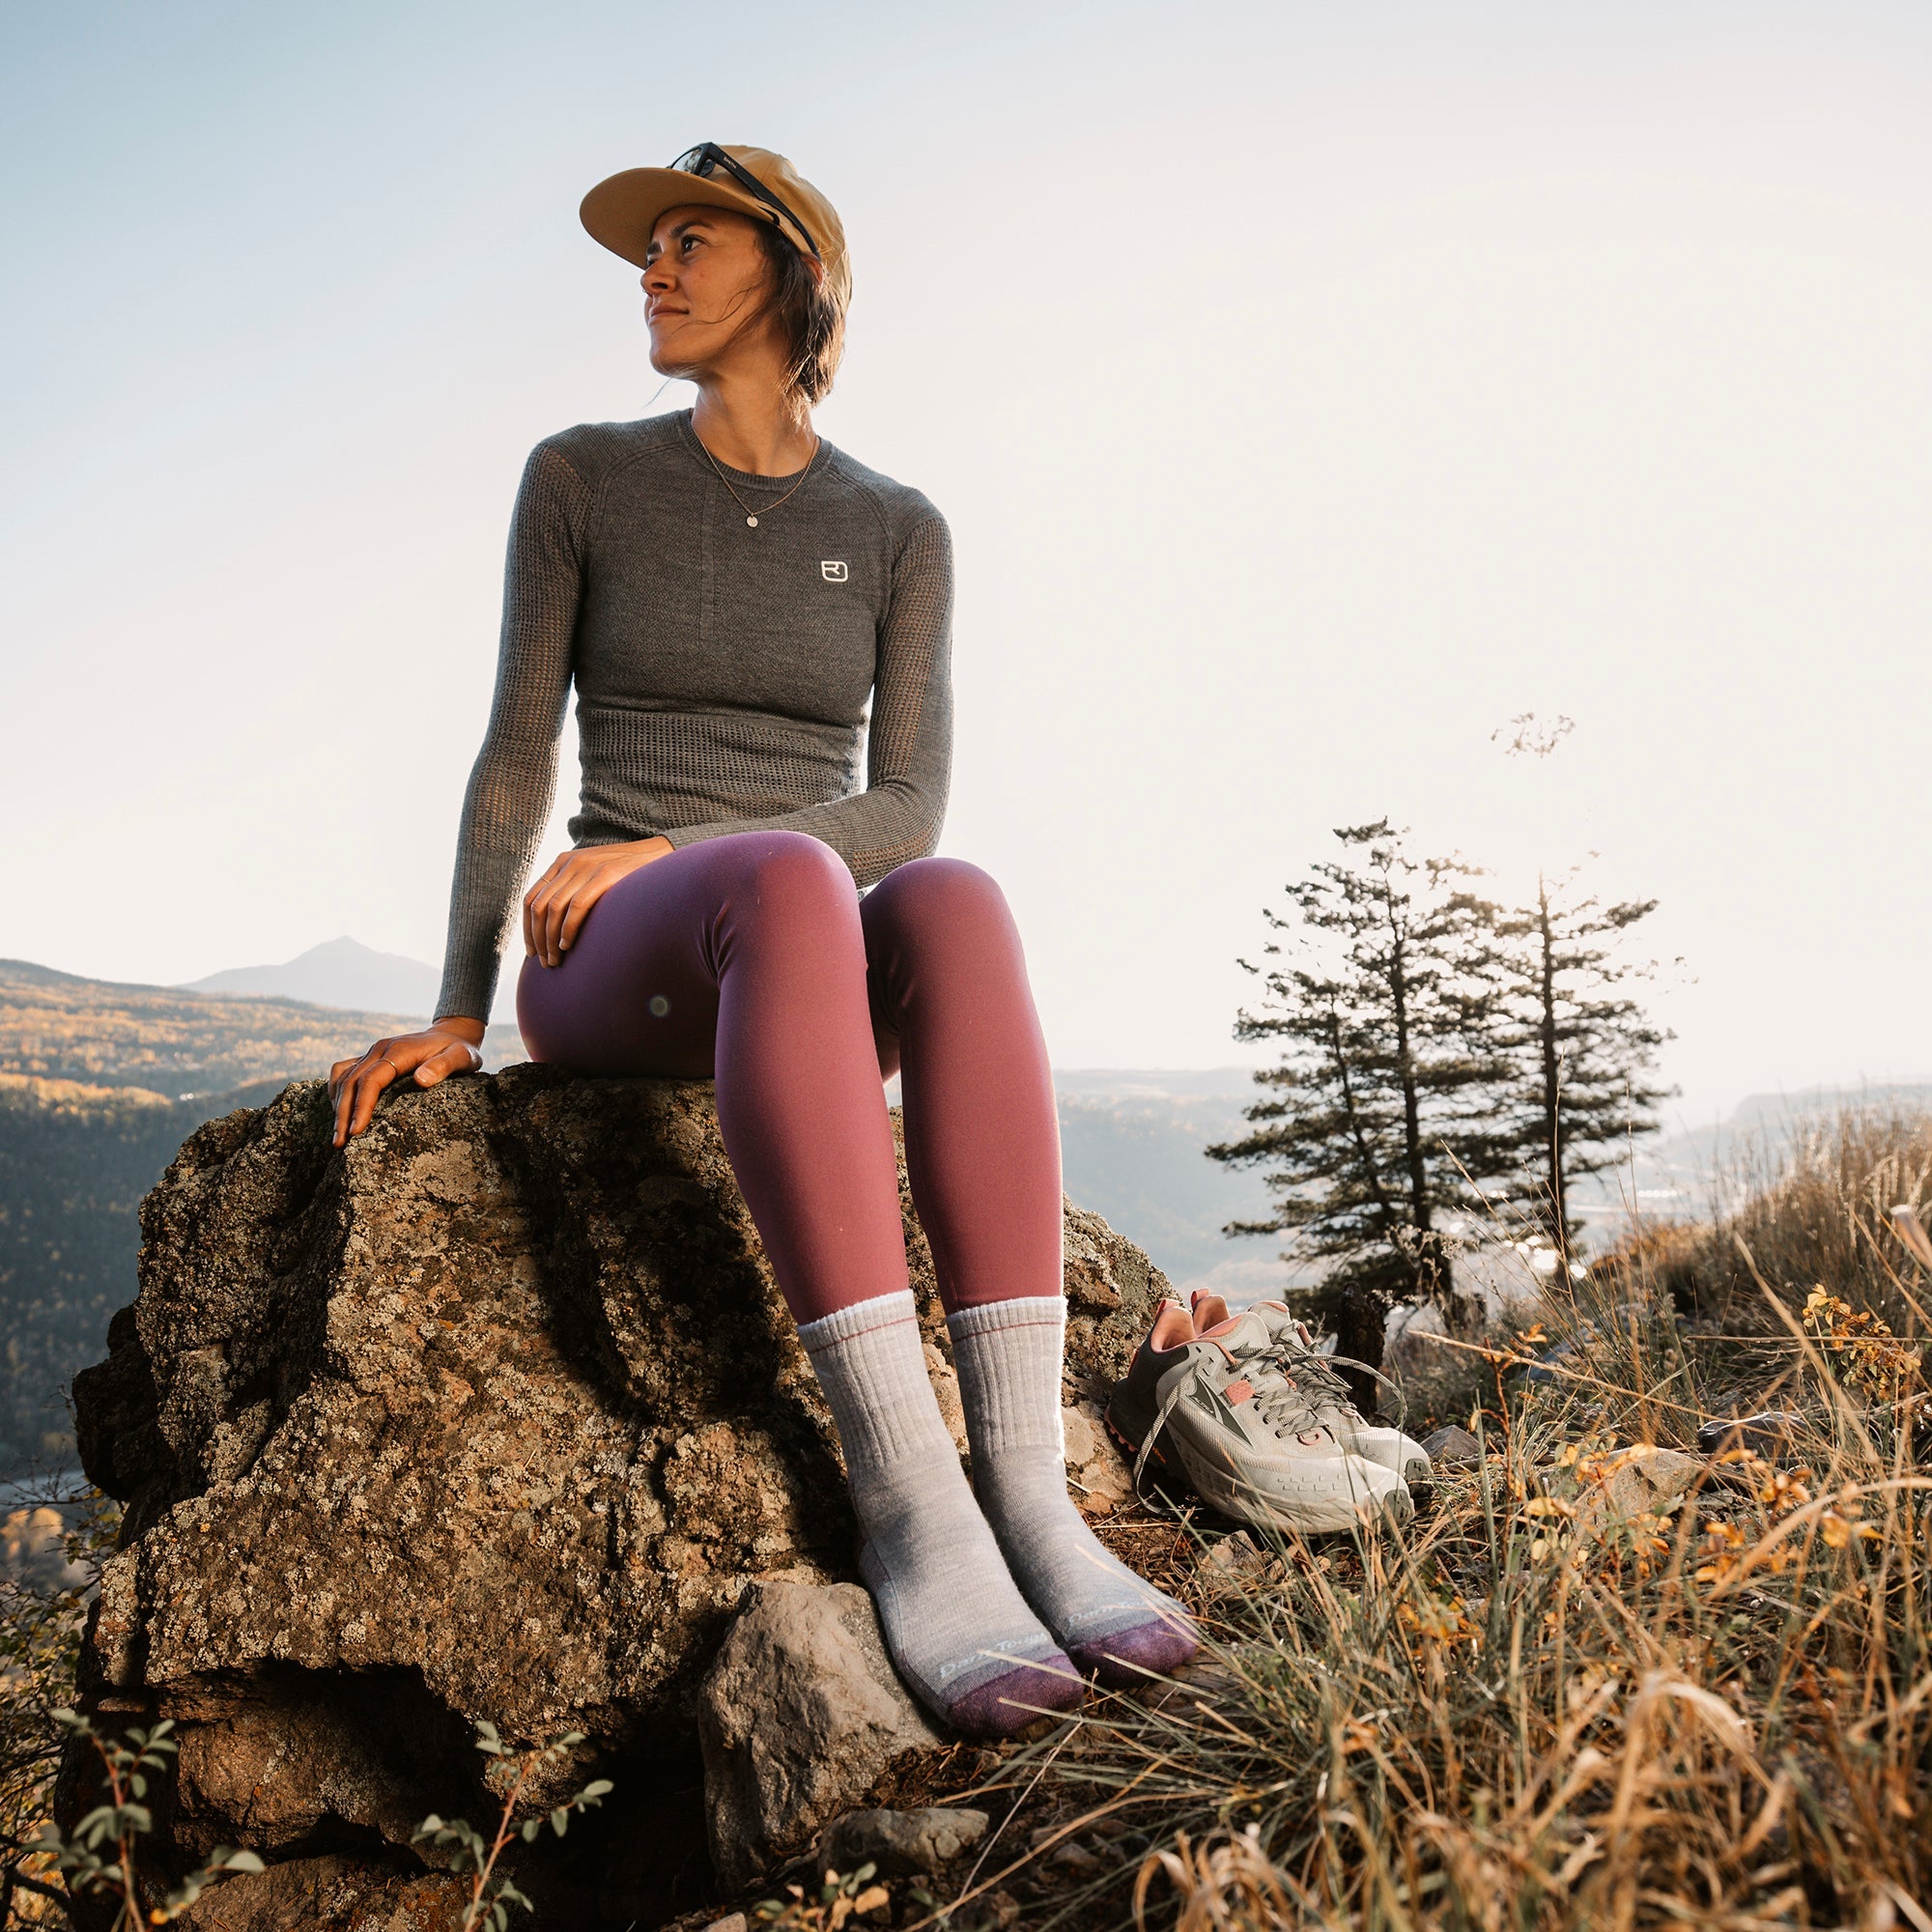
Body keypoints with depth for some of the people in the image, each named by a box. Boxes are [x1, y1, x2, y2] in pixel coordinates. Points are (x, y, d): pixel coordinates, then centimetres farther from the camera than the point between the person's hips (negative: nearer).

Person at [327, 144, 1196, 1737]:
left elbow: (909, 813, -1)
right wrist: (458, 1017, -6)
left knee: (953, 905, -38)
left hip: (822, 982, 2)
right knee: (788, 888, -41)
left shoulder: (900, 532, 10)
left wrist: (668, 853, -17)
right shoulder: (580, 478, 9)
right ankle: (904, 1492, -47)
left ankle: (1026, 1484, -44)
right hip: (611, 971, -1)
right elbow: (518, 756, 5)